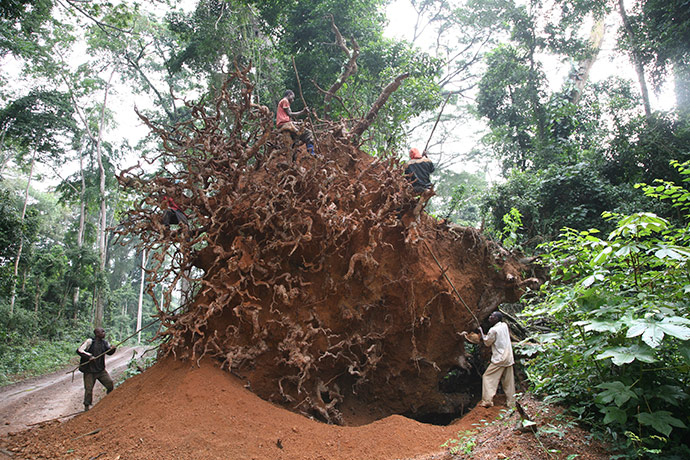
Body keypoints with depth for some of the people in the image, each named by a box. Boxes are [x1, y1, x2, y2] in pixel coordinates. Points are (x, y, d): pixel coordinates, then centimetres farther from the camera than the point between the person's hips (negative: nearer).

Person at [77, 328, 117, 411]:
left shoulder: (104, 342, 6)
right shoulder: (89, 342, -11)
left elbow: (109, 352, 7)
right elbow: (79, 350, -16)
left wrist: (112, 349, -16)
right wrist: (89, 356, -25)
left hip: (101, 370, 5)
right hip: (89, 371, -5)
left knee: (110, 384, -4)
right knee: (89, 389, -1)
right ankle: (86, 407, 15)